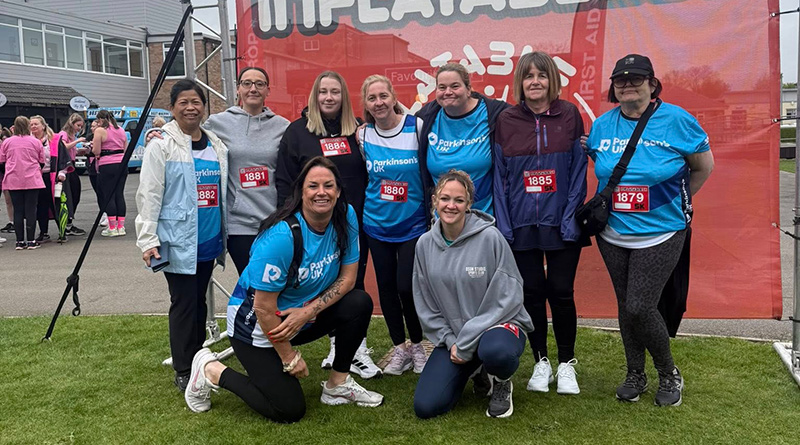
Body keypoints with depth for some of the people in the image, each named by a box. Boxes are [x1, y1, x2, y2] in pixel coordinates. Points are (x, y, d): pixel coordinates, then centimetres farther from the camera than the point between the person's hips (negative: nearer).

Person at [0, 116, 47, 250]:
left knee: (17, 210, 6)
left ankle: (20, 241, 7)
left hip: (13, 182, 2)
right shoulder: (36, 142, -1)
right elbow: (42, 162, 5)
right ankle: (31, 241, 1)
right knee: (30, 210, 1)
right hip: (32, 180, -1)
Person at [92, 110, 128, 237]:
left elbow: (96, 151, -8)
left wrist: (93, 145, 12)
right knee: (119, 194, 8)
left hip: (107, 165, -6)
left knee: (108, 195, 0)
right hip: (122, 164, 6)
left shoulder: (100, 130, -6)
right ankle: (121, 226, 9)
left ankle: (112, 228, 0)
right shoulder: (121, 129, 13)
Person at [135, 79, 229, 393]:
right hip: (177, 241, -5)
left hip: (208, 240, 5)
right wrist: (147, 240, -15)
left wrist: (226, 234, 17)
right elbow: (148, 195, -8)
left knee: (199, 301, 13)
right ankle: (183, 372, 9)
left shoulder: (216, 146, 11)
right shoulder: (161, 146, -5)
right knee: (183, 304, -1)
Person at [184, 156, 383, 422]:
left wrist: (309, 311, -20)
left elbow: (347, 277, -5)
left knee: (360, 303, -14)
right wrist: (289, 356, -13)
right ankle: (211, 371, 12)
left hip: (302, 314, 6)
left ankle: (338, 385, 4)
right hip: (256, 324, -6)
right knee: (289, 411, -5)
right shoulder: (281, 237, -30)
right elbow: (264, 307, -24)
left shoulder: (346, 217, -12)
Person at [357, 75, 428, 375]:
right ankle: (399, 348, 26)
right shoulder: (363, 135, 0)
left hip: (413, 223, -3)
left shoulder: (417, 126, -9)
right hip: (377, 224, 3)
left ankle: (417, 345, 18)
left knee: (406, 287, -7)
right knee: (386, 286, 8)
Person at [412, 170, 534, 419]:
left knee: (495, 351, -41)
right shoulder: (425, 244, -1)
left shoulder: (489, 237, -16)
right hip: (452, 334, 5)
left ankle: (502, 384, -1)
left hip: (498, 324, -4)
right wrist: (450, 341, -7)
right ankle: (469, 370, 22)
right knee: (425, 407, -10)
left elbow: (509, 297, -16)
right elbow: (425, 305, 5)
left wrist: (467, 343, -16)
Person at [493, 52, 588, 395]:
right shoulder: (506, 121, 3)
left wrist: (571, 218, -10)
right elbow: (499, 176, 3)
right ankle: (541, 362, 25)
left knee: (561, 293, 2)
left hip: (561, 224, -1)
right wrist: (504, 225, -4)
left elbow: (578, 170, -2)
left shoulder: (569, 115, 0)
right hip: (521, 225, 1)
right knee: (532, 293, 8)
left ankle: (567, 364, 21)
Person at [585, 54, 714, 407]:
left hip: (660, 234, -4)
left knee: (639, 307, -9)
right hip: (613, 235, 4)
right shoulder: (602, 125, 1)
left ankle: (669, 374, 15)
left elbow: (703, 166, 4)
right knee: (625, 306, 12)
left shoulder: (676, 120, -9)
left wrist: (675, 201, 6)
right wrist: (618, 200, 7)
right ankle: (635, 375, 30)